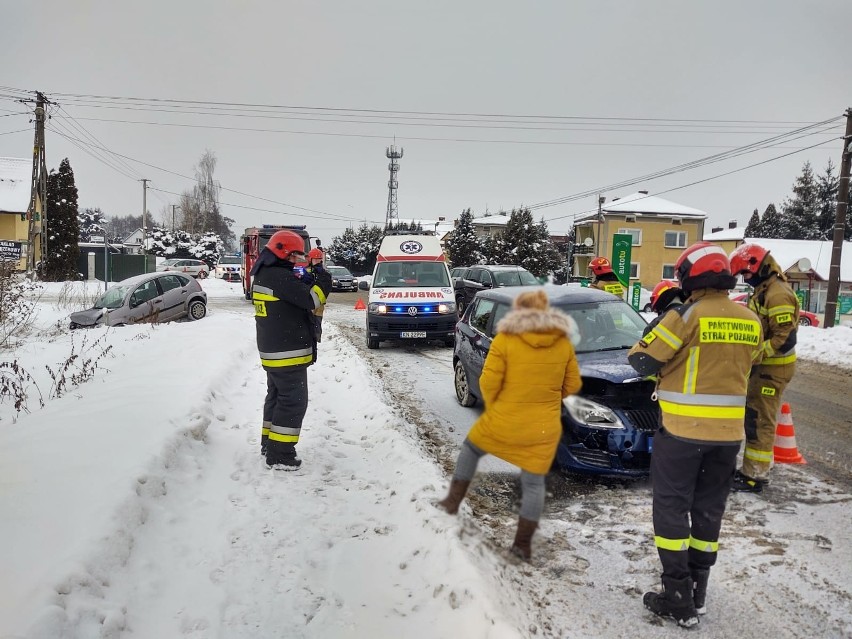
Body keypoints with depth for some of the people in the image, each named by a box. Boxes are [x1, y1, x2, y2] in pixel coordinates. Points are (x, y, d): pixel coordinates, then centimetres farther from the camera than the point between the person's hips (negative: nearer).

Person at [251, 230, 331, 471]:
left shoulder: (263, 275, 14)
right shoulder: (280, 277, -20)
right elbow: (309, 301, -23)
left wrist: (313, 285, 3)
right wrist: (323, 283, -8)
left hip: (272, 350, 10)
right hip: (287, 352, -10)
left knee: (276, 396, 21)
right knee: (293, 401, -4)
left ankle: (269, 443, 31)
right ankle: (279, 455, -1)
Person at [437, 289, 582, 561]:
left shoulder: (505, 339, -11)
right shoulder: (564, 342, -2)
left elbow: (489, 382, -13)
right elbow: (573, 384, 5)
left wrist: (493, 405, 6)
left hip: (503, 421, -2)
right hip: (543, 429, 2)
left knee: (470, 448, 25)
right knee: (534, 483, 15)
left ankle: (453, 500, 29)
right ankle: (523, 543, 19)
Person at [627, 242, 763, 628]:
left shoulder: (688, 315, -16)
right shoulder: (751, 322, 4)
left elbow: (641, 359, -12)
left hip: (682, 430, -6)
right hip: (728, 433, 6)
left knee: (672, 509, 6)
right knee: (708, 511, 16)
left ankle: (678, 598, 11)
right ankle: (697, 593, 27)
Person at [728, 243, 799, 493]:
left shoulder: (778, 294, -20)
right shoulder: (763, 290, 12)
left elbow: (786, 339, -26)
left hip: (772, 368, -10)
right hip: (762, 365, 10)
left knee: (760, 421, -5)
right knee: (752, 417, 16)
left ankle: (755, 477, 2)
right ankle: (750, 468, 27)